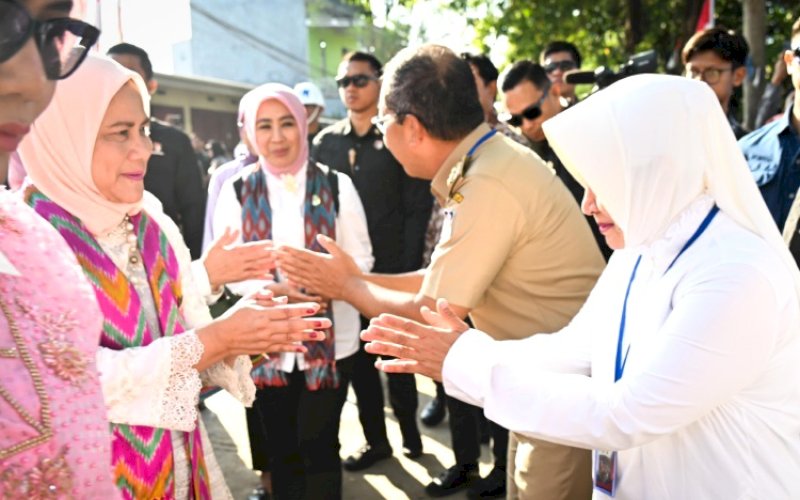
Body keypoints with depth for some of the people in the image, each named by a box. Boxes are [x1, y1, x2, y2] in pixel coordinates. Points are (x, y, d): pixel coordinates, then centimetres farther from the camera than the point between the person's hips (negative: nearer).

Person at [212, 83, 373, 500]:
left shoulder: (336, 186, 0)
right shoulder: (236, 191, 2)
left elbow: (360, 259, 1)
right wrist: (274, 289, -20)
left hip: (329, 339, -1)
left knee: (319, 445, 4)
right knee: (280, 448, 14)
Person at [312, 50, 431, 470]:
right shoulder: (325, 143, 8)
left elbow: (418, 208, -7)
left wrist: (407, 267, -12)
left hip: (391, 268, -4)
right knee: (357, 356, 10)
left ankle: (409, 432, 25)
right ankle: (375, 438, 23)